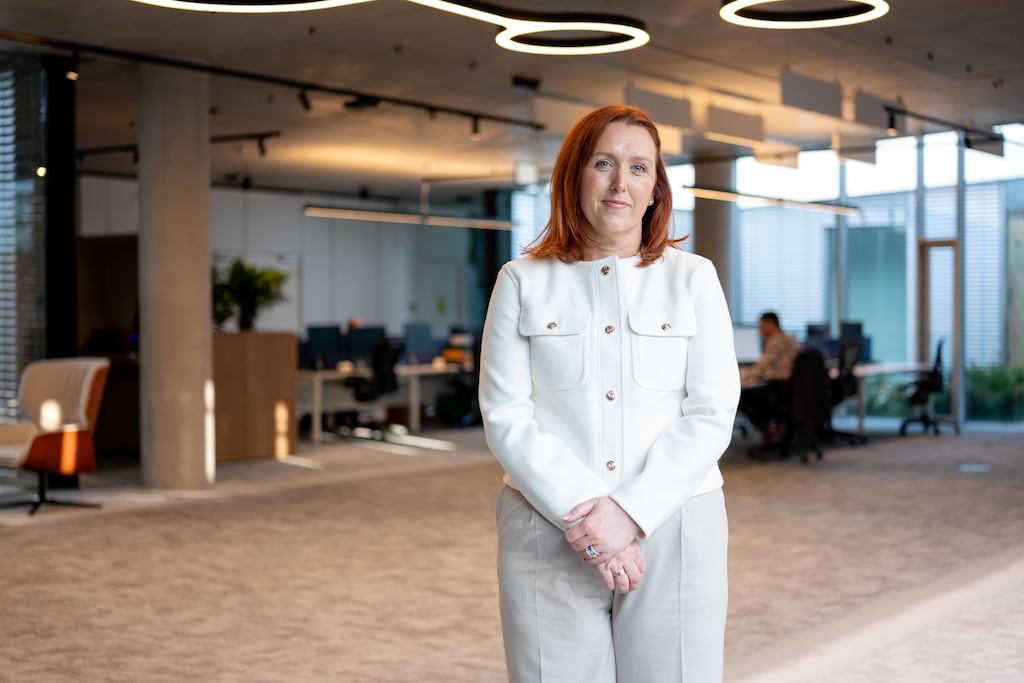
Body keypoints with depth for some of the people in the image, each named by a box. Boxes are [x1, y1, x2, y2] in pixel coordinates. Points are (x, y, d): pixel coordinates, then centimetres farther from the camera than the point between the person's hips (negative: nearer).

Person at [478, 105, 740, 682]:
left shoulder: (693, 278, 7)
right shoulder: (523, 282, 6)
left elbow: (712, 416, -2)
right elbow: (506, 417, -1)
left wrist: (630, 512, -13)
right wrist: (580, 513, -14)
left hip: (673, 528, 0)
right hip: (548, 537, 0)